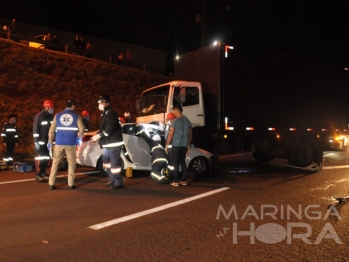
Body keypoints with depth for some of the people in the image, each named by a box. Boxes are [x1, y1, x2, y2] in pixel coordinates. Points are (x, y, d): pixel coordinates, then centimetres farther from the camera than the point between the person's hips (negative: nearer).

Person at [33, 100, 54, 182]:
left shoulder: (51, 116, 10)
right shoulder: (39, 116, -10)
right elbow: (35, 129, -13)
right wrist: (36, 141, -18)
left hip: (48, 141, 7)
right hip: (41, 141, -7)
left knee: (47, 157, 9)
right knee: (40, 157, -8)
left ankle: (43, 172, 21)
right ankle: (38, 175, -4)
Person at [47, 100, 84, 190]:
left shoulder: (58, 115, 8)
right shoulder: (77, 116, 2)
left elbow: (52, 130, 7)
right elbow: (82, 129, -3)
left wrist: (50, 141, 14)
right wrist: (79, 136, 17)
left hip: (59, 143, 2)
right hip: (71, 143, -2)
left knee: (55, 163, 9)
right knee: (71, 164, 8)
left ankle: (51, 184, 7)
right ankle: (71, 184, 7)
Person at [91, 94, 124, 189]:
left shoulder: (111, 113, -15)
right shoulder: (104, 114, 18)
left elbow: (109, 129, -24)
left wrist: (99, 135, -19)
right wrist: (97, 135, 6)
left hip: (114, 142, -11)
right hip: (107, 143, 11)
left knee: (114, 163, -8)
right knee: (107, 162, 20)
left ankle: (118, 183, 1)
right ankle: (112, 180, 31)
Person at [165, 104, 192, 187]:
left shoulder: (175, 121, -9)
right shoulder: (187, 121, 10)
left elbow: (171, 134, -9)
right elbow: (190, 134, 13)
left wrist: (167, 144, -1)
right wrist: (188, 145, 21)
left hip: (176, 145, -6)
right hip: (184, 145, 6)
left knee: (175, 163, 0)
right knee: (183, 162, 13)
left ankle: (176, 181, 1)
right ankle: (184, 180, 14)